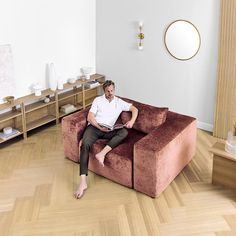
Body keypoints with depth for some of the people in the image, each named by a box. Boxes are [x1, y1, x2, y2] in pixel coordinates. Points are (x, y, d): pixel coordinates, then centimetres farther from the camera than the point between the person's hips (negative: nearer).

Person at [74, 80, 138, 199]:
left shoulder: (119, 102, 15)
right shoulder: (98, 100, 9)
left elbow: (135, 109, 13)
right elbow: (90, 117, 1)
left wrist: (132, 121, -8)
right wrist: (100, 127, -15)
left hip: (108, 130, 2)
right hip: (94, 127, -2)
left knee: (124, 132, -27)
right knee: (85, 145, -33)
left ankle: (101, 153, -36)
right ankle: (83, 182, -39)